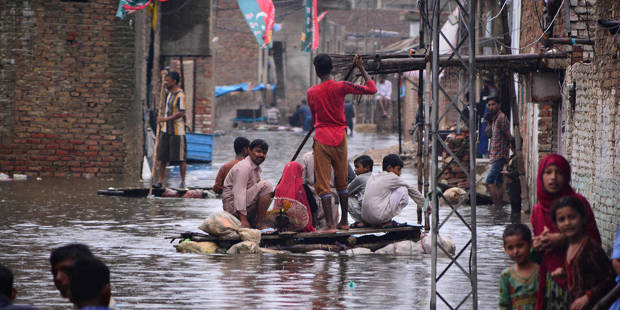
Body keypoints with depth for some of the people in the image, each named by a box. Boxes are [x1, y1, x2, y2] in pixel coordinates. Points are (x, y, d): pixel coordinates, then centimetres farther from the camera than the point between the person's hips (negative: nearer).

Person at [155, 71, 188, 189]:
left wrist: (165, 119, -21)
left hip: (177, 131, -8)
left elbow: (181, 113, -21)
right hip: (165, 130, 8)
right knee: (162, 157, 5)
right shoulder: (170, 93, 12)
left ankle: (182, 181, 10)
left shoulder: (180, 95, -15)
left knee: (180, 158, 1)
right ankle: (160, 181, 9)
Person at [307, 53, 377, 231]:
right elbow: (371, 89, 0)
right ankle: (344, 221, 23)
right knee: (342, 182, 17)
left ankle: (330, 224, -11)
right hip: (340, 139, 1)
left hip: (321, 139, -1)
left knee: (323, 185, -2)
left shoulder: (311, 92, 0)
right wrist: (361, 68, 9)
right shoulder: (341, 87, -5)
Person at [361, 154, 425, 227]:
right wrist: (425, 204, 23)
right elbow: (411, 190, 11)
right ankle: (387, 222, 0)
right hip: (378, 217, -7)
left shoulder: (372, 177, 18)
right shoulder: (392, 177, 1)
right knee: (403, 189, 4)